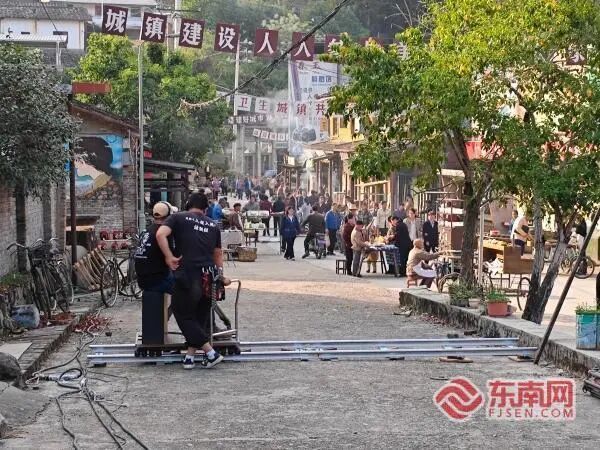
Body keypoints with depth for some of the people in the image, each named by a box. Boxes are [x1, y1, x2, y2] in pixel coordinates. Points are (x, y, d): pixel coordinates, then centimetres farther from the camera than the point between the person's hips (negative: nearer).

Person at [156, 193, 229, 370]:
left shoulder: (178, 218, 6)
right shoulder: (213, 225, 18)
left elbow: (160, 234, -12)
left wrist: (169, 257, -9)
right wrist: (221, 276, 34)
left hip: (188, 274, -5)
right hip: (209, 276, 5)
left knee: (184, 316, 6)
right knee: (201, 317, 17)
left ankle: (211, 353, 0)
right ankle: (189, 356, 17)